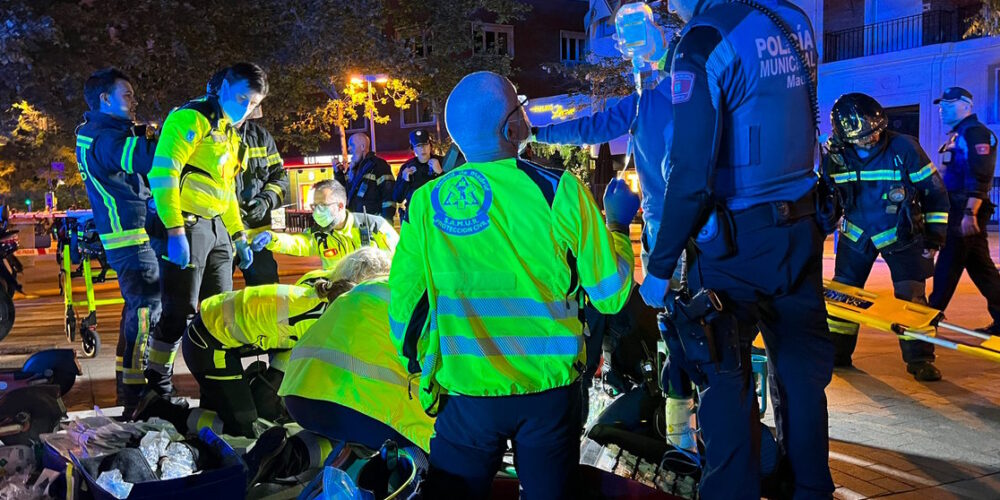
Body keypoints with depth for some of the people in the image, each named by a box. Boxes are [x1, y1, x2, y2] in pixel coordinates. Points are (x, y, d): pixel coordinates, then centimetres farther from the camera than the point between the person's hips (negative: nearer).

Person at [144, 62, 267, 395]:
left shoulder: (230, 134, 19)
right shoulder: (191, 119, -9)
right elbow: (162, 174, -19)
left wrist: (238, 235, 23)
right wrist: (175, 230, -25)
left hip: (217, 229, 9)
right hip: (185, 226, -9)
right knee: (181, 312, -6)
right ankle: (157, 385, 8)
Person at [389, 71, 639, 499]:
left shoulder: (426, 203, -8)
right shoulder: (560, 191, -12)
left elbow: (403, 305, -1)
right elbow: (610, 295, -7)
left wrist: (417, 364, 17)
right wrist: (617, 224, 9)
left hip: (466, 395, 0)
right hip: (550, 389, 0)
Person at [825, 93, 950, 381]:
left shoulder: (904, 148, -18)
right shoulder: (836, 156, -11)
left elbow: (934, 191, -8)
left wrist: (935, 235, -7)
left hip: (901, 235, -3)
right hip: (856, 234, 3)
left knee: (911, 297, -7)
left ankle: (919, 359, 5)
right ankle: (837, 354, 19)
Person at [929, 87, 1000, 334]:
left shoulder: (975, 132, -10)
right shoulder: (956, 136, 21)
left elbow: (980, 177, -20)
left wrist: (970, 213, -26)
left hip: (967, 211, -10)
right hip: (959, 211, 10)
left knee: (947, 267, -7)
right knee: (980, 267, 12)